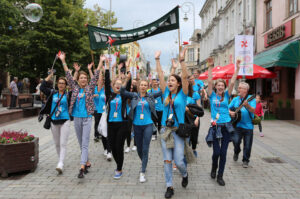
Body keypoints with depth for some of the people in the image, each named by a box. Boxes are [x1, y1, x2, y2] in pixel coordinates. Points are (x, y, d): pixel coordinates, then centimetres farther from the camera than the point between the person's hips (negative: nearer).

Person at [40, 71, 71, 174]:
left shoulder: (68, 94, -1)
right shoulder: (53, 93, 8)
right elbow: (42, 87, 6)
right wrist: (49, 76, 3)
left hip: (65, 121, -4)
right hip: (54, 121, 4)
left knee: (63, 144, -10)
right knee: (57, 144, 13)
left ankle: (60, 164, -15)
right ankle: (60, 160, 30)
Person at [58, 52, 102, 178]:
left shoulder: (90, 88, 3)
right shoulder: (75, 88, 8)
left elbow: (96, 76, -1)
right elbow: (68, 76, 4)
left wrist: (101, 62, -5)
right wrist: (63, 61, -1)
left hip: (87, 118, -3)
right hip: (76, 118, 3)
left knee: (85, 143, -9)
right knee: (81, 143, 12)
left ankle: (82, 167, -14)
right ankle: (87, 162, 28)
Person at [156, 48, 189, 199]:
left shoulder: (182, 94, -1)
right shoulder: (166, 93, 8)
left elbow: (185, 77, -13)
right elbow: (160, 75, 7)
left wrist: (182, 60, -19)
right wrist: (157, 60, 5)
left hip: (178, 130, -3)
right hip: (165, 130, 4)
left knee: (179, 161, -2)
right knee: (167, 160, 5)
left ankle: (184, 174, 31)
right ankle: (169, 186, 17)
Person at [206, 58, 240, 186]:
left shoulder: (226, 95, 8)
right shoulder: (212, 95, 3)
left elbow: (232, 82, 0)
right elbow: (209, 81, -7)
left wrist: (237, 68, -5)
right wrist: (210, 67, -15)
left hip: (226, 127, 2)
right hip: (215, 126, -2)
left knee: (223, 152, 4)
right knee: (216, 152, -3)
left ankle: (220, 176, 16)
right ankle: (214, 168, 29)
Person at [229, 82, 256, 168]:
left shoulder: (251, 98, -2)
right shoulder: (235, 99, 10)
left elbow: (253, 110, -16)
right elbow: (228, 108, 15)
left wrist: (247, 105, -35)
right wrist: (230, 112, -7)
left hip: (248, 126, -2)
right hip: (237, 125, 2)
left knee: (247, 146, 2)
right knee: (236, 141, -12)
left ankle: (245, 160, 23)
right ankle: (236, 152, 20)